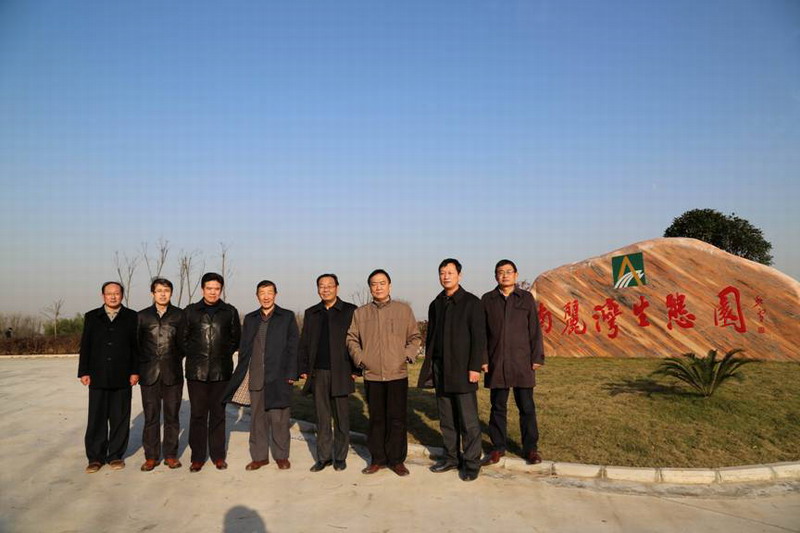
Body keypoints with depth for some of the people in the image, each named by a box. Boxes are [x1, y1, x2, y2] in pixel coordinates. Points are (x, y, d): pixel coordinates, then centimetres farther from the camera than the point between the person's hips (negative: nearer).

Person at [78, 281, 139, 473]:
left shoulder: (131, 317, 4)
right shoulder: (92, 317, 9)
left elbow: (137, 346, 2)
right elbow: (85, 347, 7)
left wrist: (135, 371, -4)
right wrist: (84, 372, 0)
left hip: (122, 378, -1)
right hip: (98, 377, 1)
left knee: (120, 419, 5)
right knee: (97, 418, 5)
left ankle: (116, 455, 16)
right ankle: (95, 457, 16)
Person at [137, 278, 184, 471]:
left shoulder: (179, 315, 4)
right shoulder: (142, 316, 8)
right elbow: (136, 344, 10)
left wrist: (175, 361, 1)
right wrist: (142, 366, 5)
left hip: (173, 374, -1)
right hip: (149, 374, 1)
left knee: (172, 415, 5)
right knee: (151, 417, 3)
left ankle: (170, 454, 14)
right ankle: (151, 456, 13)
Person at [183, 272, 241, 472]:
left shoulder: (230, 312, 7)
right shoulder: (190, 311, 7)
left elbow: (236, 338, 13)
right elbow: (183, 338, 11)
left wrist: (225, 354, 4)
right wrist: (192, 355, 4)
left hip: (221, 371, 0)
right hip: (196, 371, 0)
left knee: (218, 414, 6)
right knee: (197, 414, 2)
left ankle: (218, 456, 15)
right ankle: (197, 457, 11)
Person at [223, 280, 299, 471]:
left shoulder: (287, 317, 3)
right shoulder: (250, 319, 13)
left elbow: (293, 348, 0)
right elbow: (244, 350, 14)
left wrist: (292, 374, -7)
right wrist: (240, 375, 9)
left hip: (279, 377, -3)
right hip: (256, 378, 3)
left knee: (279, 419, 0)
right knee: (257, 418, 8)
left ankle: (281, 456, 14)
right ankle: (259, 456, 19)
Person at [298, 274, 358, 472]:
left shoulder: (349, 311, 2)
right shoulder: (311, 313, 14)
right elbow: (304, 343, 15)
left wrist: (355, 370, -6)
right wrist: (304, 369, 7)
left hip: (340, 372, -3)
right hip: (318, 373, 3)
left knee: (341, 417, 5)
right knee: (322, 417, 8)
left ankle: (340, 457, 17)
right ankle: (324, 457, 17)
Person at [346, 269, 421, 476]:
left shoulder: (404, 310, 4)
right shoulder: (360, 313, 6)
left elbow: (414, 337, 9)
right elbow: (351, 339, 12)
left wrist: (408, 356, -5)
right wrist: (359, 358, 0)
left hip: (398, 374, -1)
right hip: (371, 374, 1)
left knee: (397, 418, 3)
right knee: (376, 418, 10)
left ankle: (396, 459, 16)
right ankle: (378, 458, 22)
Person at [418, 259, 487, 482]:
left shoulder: (471, 302, -4)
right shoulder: (435, 304, 14)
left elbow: (479, 337, -8)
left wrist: (475, 367, -14)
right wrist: (429, 366, 12)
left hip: (462, 370, -5)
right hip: (440, 371, 5)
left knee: (468, 420, -1)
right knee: (446, 419, 11)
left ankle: (471, 463, 10)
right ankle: (451, 457, 22)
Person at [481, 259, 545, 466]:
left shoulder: (526, 298, 5)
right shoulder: (487, 300, 6)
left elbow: (535, 330, 4)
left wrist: (537, 357, -1)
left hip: (522, 362, -1)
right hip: (496, 363, 1)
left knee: (526, 406, 5)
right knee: (498, 407, 9)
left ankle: (530, 447, 17)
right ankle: (498, 447, 20)